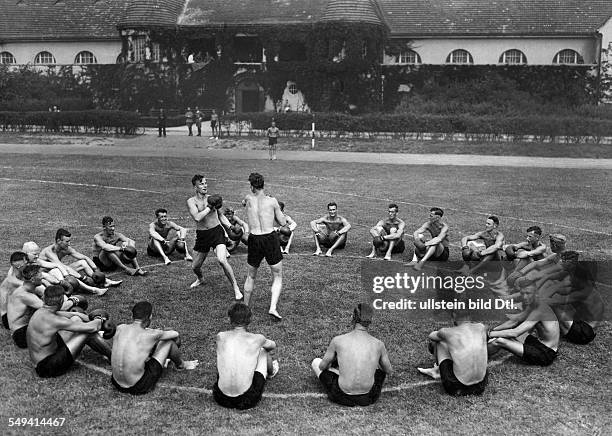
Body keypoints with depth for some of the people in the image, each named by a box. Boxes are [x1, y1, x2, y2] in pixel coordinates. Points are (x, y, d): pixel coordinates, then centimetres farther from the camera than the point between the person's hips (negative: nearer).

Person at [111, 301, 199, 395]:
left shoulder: (119, 328, -3)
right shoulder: (151, 335, -15)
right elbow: (175, 334, 5)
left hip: (117, 383, 6)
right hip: (139, 387, -5)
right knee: (169, 341, 6)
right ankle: (182, 365, 36)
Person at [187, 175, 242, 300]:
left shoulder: (212, 198, 3)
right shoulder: (191, 201, -6)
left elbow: (220, 216, 16)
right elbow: (197, 217, -23)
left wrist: (230, 226, 2)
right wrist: (210, 207, -18)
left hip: (216, 232, -1)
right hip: (201, 235, 1)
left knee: (222, 260, -23)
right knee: (195, 266, 12)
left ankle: (236, 288, -12)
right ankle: (200, 279, 49)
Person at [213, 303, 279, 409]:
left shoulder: (220, 337, -2)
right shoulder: (257, 339, -7)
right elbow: (273, 346, 19)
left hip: (221, 398, 2)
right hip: (247, 399, -2)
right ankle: (270, 373, 52)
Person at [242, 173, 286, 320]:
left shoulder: (249, 198, 4)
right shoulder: (272, 201, -1)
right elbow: (283, 222, 7)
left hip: (254, 240, 2)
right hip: (271, 238, -2)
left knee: (250, 277, 21)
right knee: (277, 278, 11)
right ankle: (273, 307, -5)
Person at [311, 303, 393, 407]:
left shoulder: (338, 340, -13)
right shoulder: (378, 344, -9)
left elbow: (322, 367, 2)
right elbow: (389, 371, 8)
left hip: (343, 397, -2)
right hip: (369, 398, 2)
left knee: (315, 362, 22)